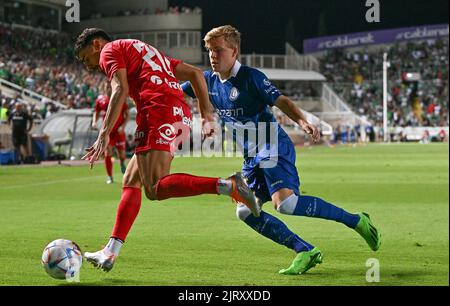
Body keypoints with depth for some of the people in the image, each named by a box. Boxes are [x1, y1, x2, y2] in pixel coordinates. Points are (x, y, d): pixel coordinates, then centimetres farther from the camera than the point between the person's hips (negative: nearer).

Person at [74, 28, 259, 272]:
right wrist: (206, 111, 21)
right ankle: (110, 253, 9)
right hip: (181, 114, 9)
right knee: (130, 182, 12)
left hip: (159, 112, -9)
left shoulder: (110, 50, 10)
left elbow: (121, 90, -10)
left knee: (155, 189, -19)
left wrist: (104, 135, -16)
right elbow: (195, 73, 30)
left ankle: (228, 186, -29)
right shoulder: (145, 52, 35)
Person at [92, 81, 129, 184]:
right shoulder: (100, 100, -1)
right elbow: (96, 113, 13)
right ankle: (110, 177, 4)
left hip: (119, 131, -1)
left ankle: (122, 163, 39)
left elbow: (127, 114, -2)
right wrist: (94, 122, -6)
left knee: (122, 155, 1)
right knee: (107, 154, -9)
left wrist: (123, 126, -15)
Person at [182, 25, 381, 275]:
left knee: (285, 202, -26)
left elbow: (281, 101, -14)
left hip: (273, 148, -8)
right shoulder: (209, 80, 8)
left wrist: (302, 121, -31)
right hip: (252, 157, 8)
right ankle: (305, 252, -3)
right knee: (245, 211, -5)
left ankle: (355, 220, -12)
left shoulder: (251, 77, -11)